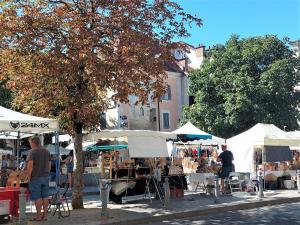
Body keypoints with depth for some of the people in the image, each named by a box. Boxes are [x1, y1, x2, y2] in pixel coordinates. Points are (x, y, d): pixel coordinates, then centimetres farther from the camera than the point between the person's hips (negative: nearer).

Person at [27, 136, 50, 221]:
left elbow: (30, 165, -17)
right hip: (45, 177, 6)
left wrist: (29, 176, -9)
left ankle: (39, 216, 3)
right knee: (45, 196, 8)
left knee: (37, 197, -1)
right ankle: (45, 215, 12)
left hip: (36, 177, -6)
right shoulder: (47, 151, 11)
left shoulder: (33, 151, -10)